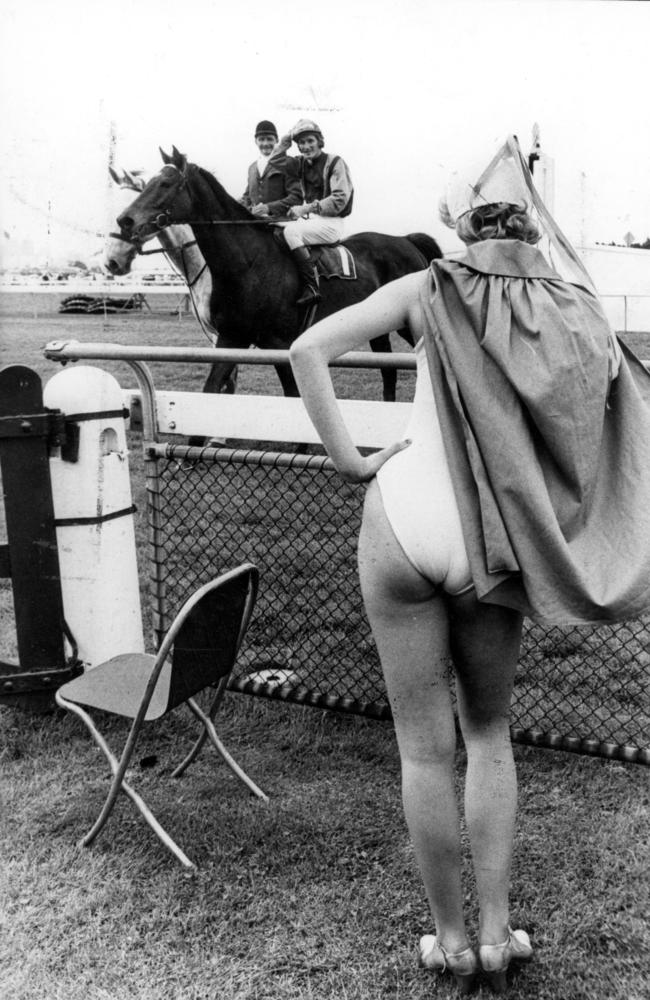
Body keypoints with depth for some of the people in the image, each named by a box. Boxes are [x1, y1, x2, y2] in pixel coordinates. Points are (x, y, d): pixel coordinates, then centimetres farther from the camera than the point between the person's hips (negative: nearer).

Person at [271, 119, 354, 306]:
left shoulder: (335, 163, -5)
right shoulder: (301, 163, 14)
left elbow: (340, 200, -15)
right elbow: (275, 165, 23)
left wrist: (306, 208, -21)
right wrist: (283, 143, 9)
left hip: (331, 222, -8)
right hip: (310, 220, 8)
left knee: (291, 231, -30)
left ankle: (311, 288, -35)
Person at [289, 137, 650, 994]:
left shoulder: (434, 289, -2)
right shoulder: (576, 312, 3)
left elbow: (309, 350, -11)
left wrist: (347, 457, -4)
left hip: (407, 519, -2)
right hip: (495, 555, 2)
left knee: (426, 746, 10)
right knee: (488, 731, 22)